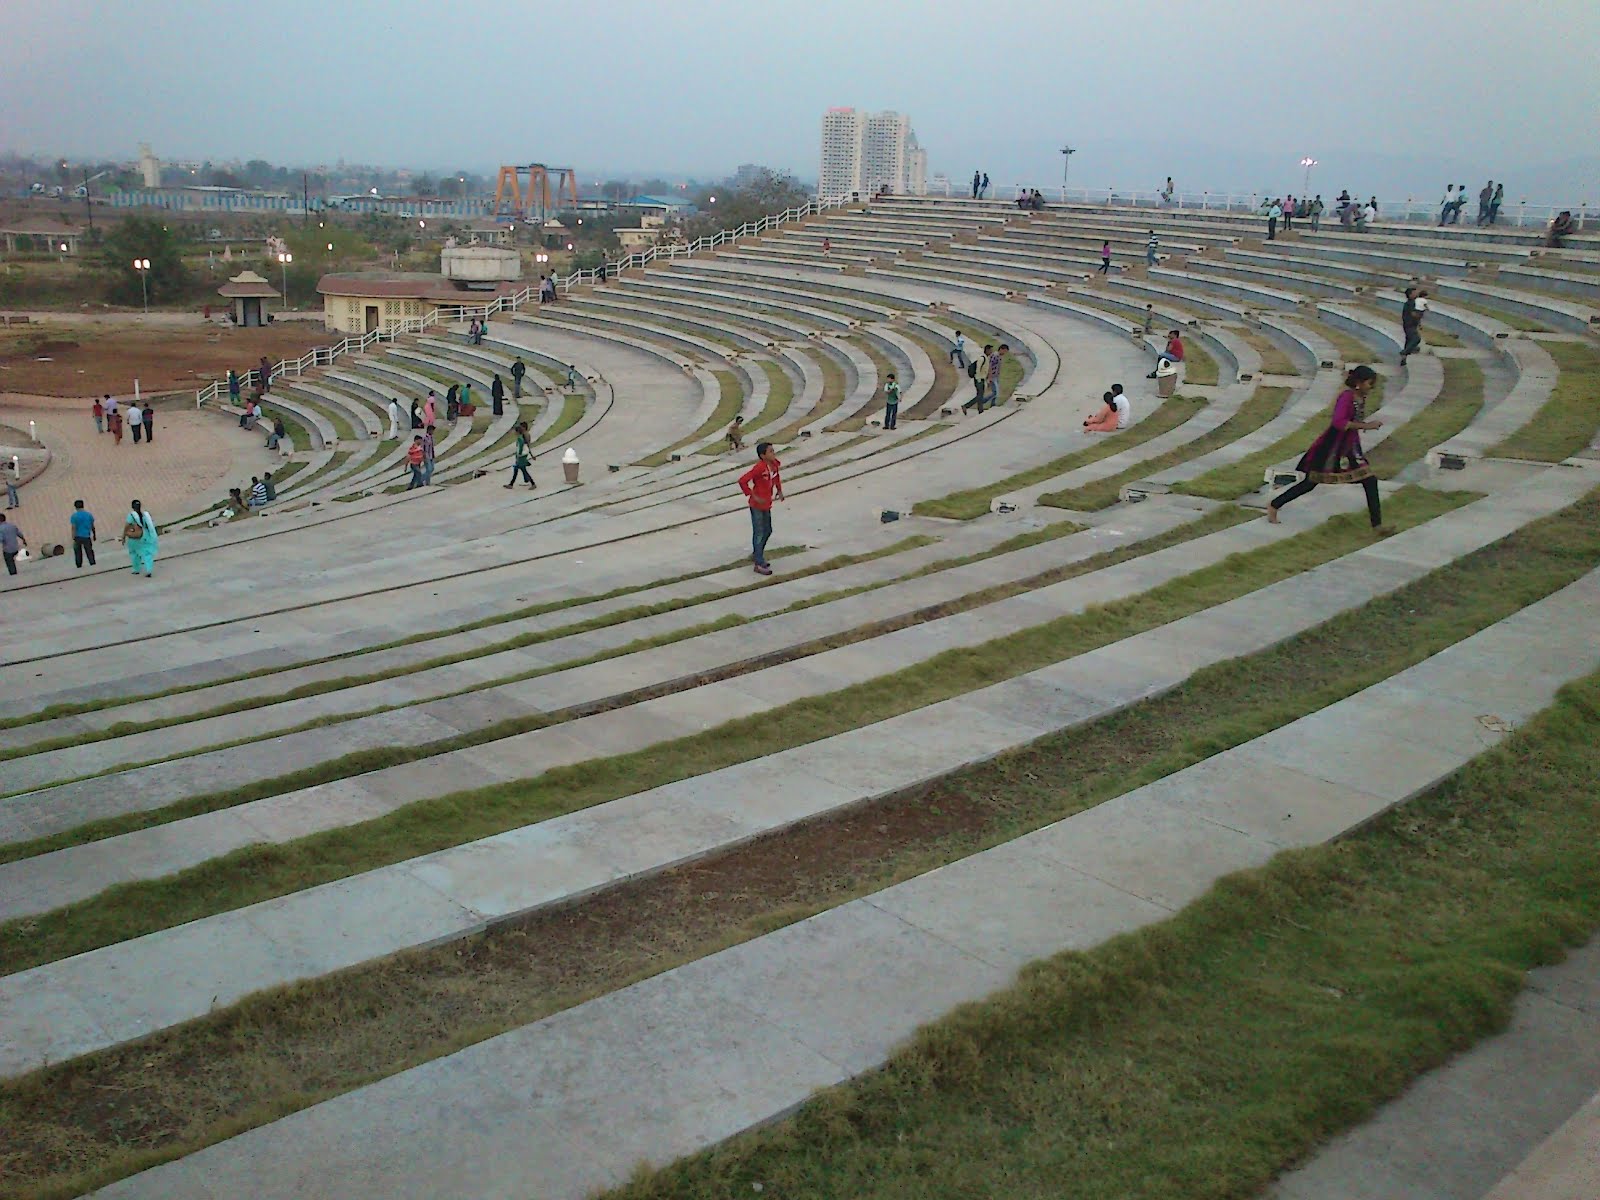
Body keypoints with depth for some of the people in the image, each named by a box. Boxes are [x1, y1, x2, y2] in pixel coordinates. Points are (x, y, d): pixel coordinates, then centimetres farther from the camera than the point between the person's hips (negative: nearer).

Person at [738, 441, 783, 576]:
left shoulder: (774, 464, -3)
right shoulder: (759, 468, -27)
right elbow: (742, 481, -28)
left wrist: (779, 490, 10)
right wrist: (753, 496, -24)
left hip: (766, 505, 8)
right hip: (757, 505, -8)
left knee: (767, 531, 20)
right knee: (759, 533, -2)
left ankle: (756, 555, 39)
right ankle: (760, 564, 3)